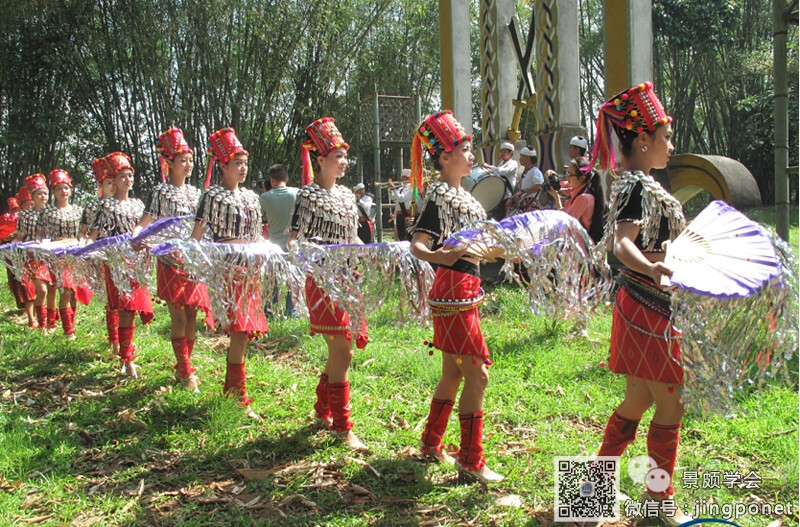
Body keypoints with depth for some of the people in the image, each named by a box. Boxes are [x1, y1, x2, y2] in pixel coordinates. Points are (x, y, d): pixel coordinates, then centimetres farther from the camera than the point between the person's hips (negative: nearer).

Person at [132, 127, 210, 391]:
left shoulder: (194, 192, 12)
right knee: (178, 317, -2)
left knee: (192, 315, 7)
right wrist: (135, 236, -29)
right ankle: (185, 371, 4)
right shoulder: (161, 191, -4)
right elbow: (144, 223, -9)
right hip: (171, 260, -5)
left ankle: (184, 366, 18)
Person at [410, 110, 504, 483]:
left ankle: (431, 443, 29)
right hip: (453, 289, -10)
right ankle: (470, 459, 1)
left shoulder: (461, 194, 14)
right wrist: (439, 256, -45)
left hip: (465, 291, 10)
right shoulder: (439, 195, -14)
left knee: (454, 373, 16)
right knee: (477, 374, -7)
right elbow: (417, 245, -25)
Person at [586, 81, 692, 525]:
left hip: (643, 309, 10)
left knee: (637, 400, 19)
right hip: (649, 311, -10)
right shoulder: (638, 185, -18)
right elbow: (623, 243, -33)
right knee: (670, 406, 2)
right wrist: (652, 268, -50)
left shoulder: (636, 184, 12)